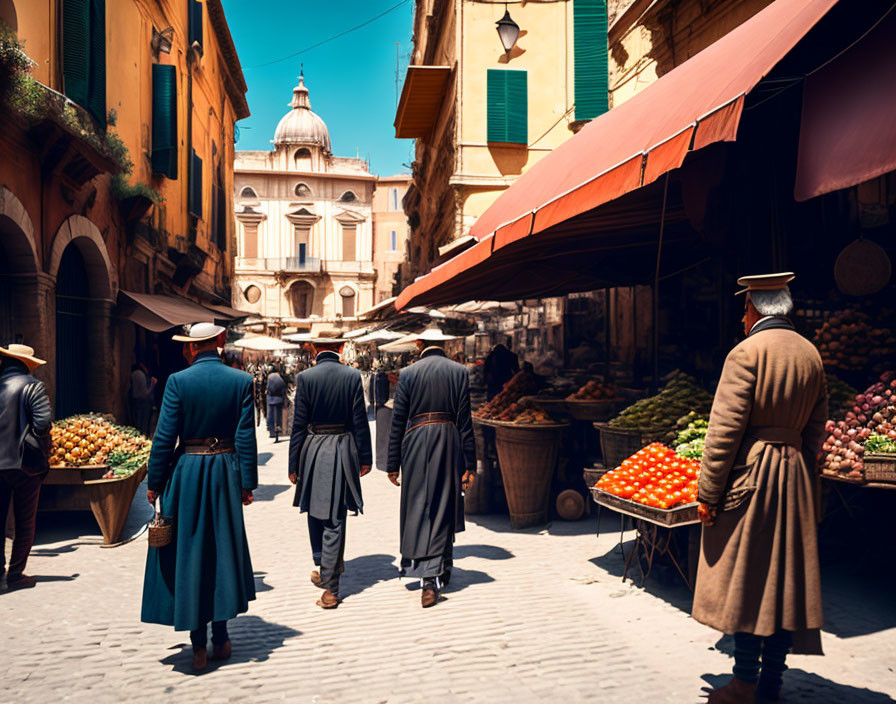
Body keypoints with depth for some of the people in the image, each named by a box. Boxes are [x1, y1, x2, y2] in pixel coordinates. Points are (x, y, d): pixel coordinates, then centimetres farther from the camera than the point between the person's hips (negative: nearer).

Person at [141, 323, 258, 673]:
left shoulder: (179, 381, -9)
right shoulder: (242, 381, -3)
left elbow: (165, 437, -8)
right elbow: (246, 437, -3)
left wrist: (154, 482, 2)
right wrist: (247, 483, 3)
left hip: (186, 472, -2)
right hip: (226, 472, 2)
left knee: (188, 552, 8)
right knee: (224, 549, 14)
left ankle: (199, 645, 15)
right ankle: (220, 638, 24)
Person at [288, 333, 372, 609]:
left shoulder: (305, 377, -7)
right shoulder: (352, 376, -4)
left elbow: (299, 425, -5)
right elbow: (360, 421, -2)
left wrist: (293, 464, 2)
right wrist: (365, 457, 6)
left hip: (313, 452, -1)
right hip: (344, 452, 1)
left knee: (315, 514, 18)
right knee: (335, 519, 5)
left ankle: (325, 570, 31)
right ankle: (330, 586, 11)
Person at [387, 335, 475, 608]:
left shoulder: (408, 374, -2)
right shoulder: (459, 372, -1)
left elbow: (397, 422, -1)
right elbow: (465, 420, -2)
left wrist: (393, 464, 6)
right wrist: (469, 464, 2)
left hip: (416, 443, -1)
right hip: (449, 442, 1)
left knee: (418, 508, 6)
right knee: (445, 508, 12)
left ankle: (430, 578, 7)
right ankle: (441, 572, 21)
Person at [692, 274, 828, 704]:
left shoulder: (747, 352, -12)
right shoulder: (811, 354, 9)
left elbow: (725, 430, -17)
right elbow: (816, 429, 14)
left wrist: (708, 493, -13)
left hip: (750, 474, -7)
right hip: (796, 476, 7)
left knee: (744, 579, 1)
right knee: (786, 577, 11)